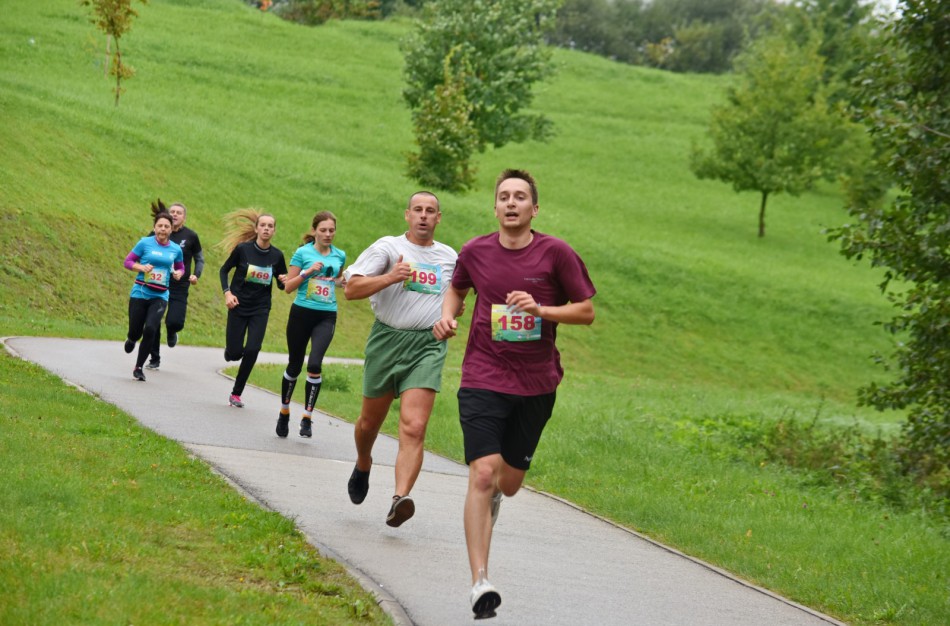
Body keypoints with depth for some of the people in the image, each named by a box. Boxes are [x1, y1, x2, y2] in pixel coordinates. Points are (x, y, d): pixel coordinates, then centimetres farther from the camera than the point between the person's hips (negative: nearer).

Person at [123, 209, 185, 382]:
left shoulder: (176, 249, 4)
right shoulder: (145, 243, -3)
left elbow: (180, 267, 19)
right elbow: (128, 261, 2)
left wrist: (178, 273, -4)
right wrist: (141, 267, -17)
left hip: (160, 296, 1)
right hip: (140, 293, -1)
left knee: (150, 329, -19)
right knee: (135, 332, 2)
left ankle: (138, 368, -3)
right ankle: (131, 339, 44)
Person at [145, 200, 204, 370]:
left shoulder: (190, 236, -1)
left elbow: (199, 259, 9)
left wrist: (196, 275, -8)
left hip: (179, 287, -2)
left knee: (175, 322, -15)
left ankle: (171, 332, 24)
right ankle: (154, 359, 18)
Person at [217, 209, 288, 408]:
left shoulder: (277, 255, -3)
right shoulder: (242, 249, -9)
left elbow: (282, 284, 9)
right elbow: (224, 270, 3)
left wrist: (284, 281, -15)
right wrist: (227, 293, -11)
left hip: (260, 309, 1)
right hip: (239, 306, -1)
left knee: (252, 350, -12)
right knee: (235, 353, -3)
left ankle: (236, 393, 2)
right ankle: (230, 350, 38)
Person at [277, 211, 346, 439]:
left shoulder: (339, 256, 8)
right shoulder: (303, 253, -2)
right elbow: (288, 287, -2)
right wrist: (308, 272, -15)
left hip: (326, 316, 1)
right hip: (301, 313, -1)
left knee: (315, 364, -18)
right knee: (294, 366, 9)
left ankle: (307, 417, -12)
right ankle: (284, 412, 29)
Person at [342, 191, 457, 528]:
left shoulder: (449, 256, 13)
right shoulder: (387, 247, 0)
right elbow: (351, 289, -8)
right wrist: (389, 277, -20)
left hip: (428, 346, 1)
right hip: (388, 339, -1)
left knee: (414, 428, -17)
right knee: (370, 421, 15)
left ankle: (399, 500, -27)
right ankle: (363, 466, 47)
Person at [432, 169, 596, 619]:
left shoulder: (556, 253, -5)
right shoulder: (475, 252, 1)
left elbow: (587, 311, -1)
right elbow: (457, 287, 23)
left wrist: (541, 309, -16)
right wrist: (447, 315, 2)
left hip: (536, 384, 1)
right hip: (483, 379, -1)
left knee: (509, 482, 12)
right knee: (483, 474, -16)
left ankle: (490, 499, 52)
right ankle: (480, 582, -15)